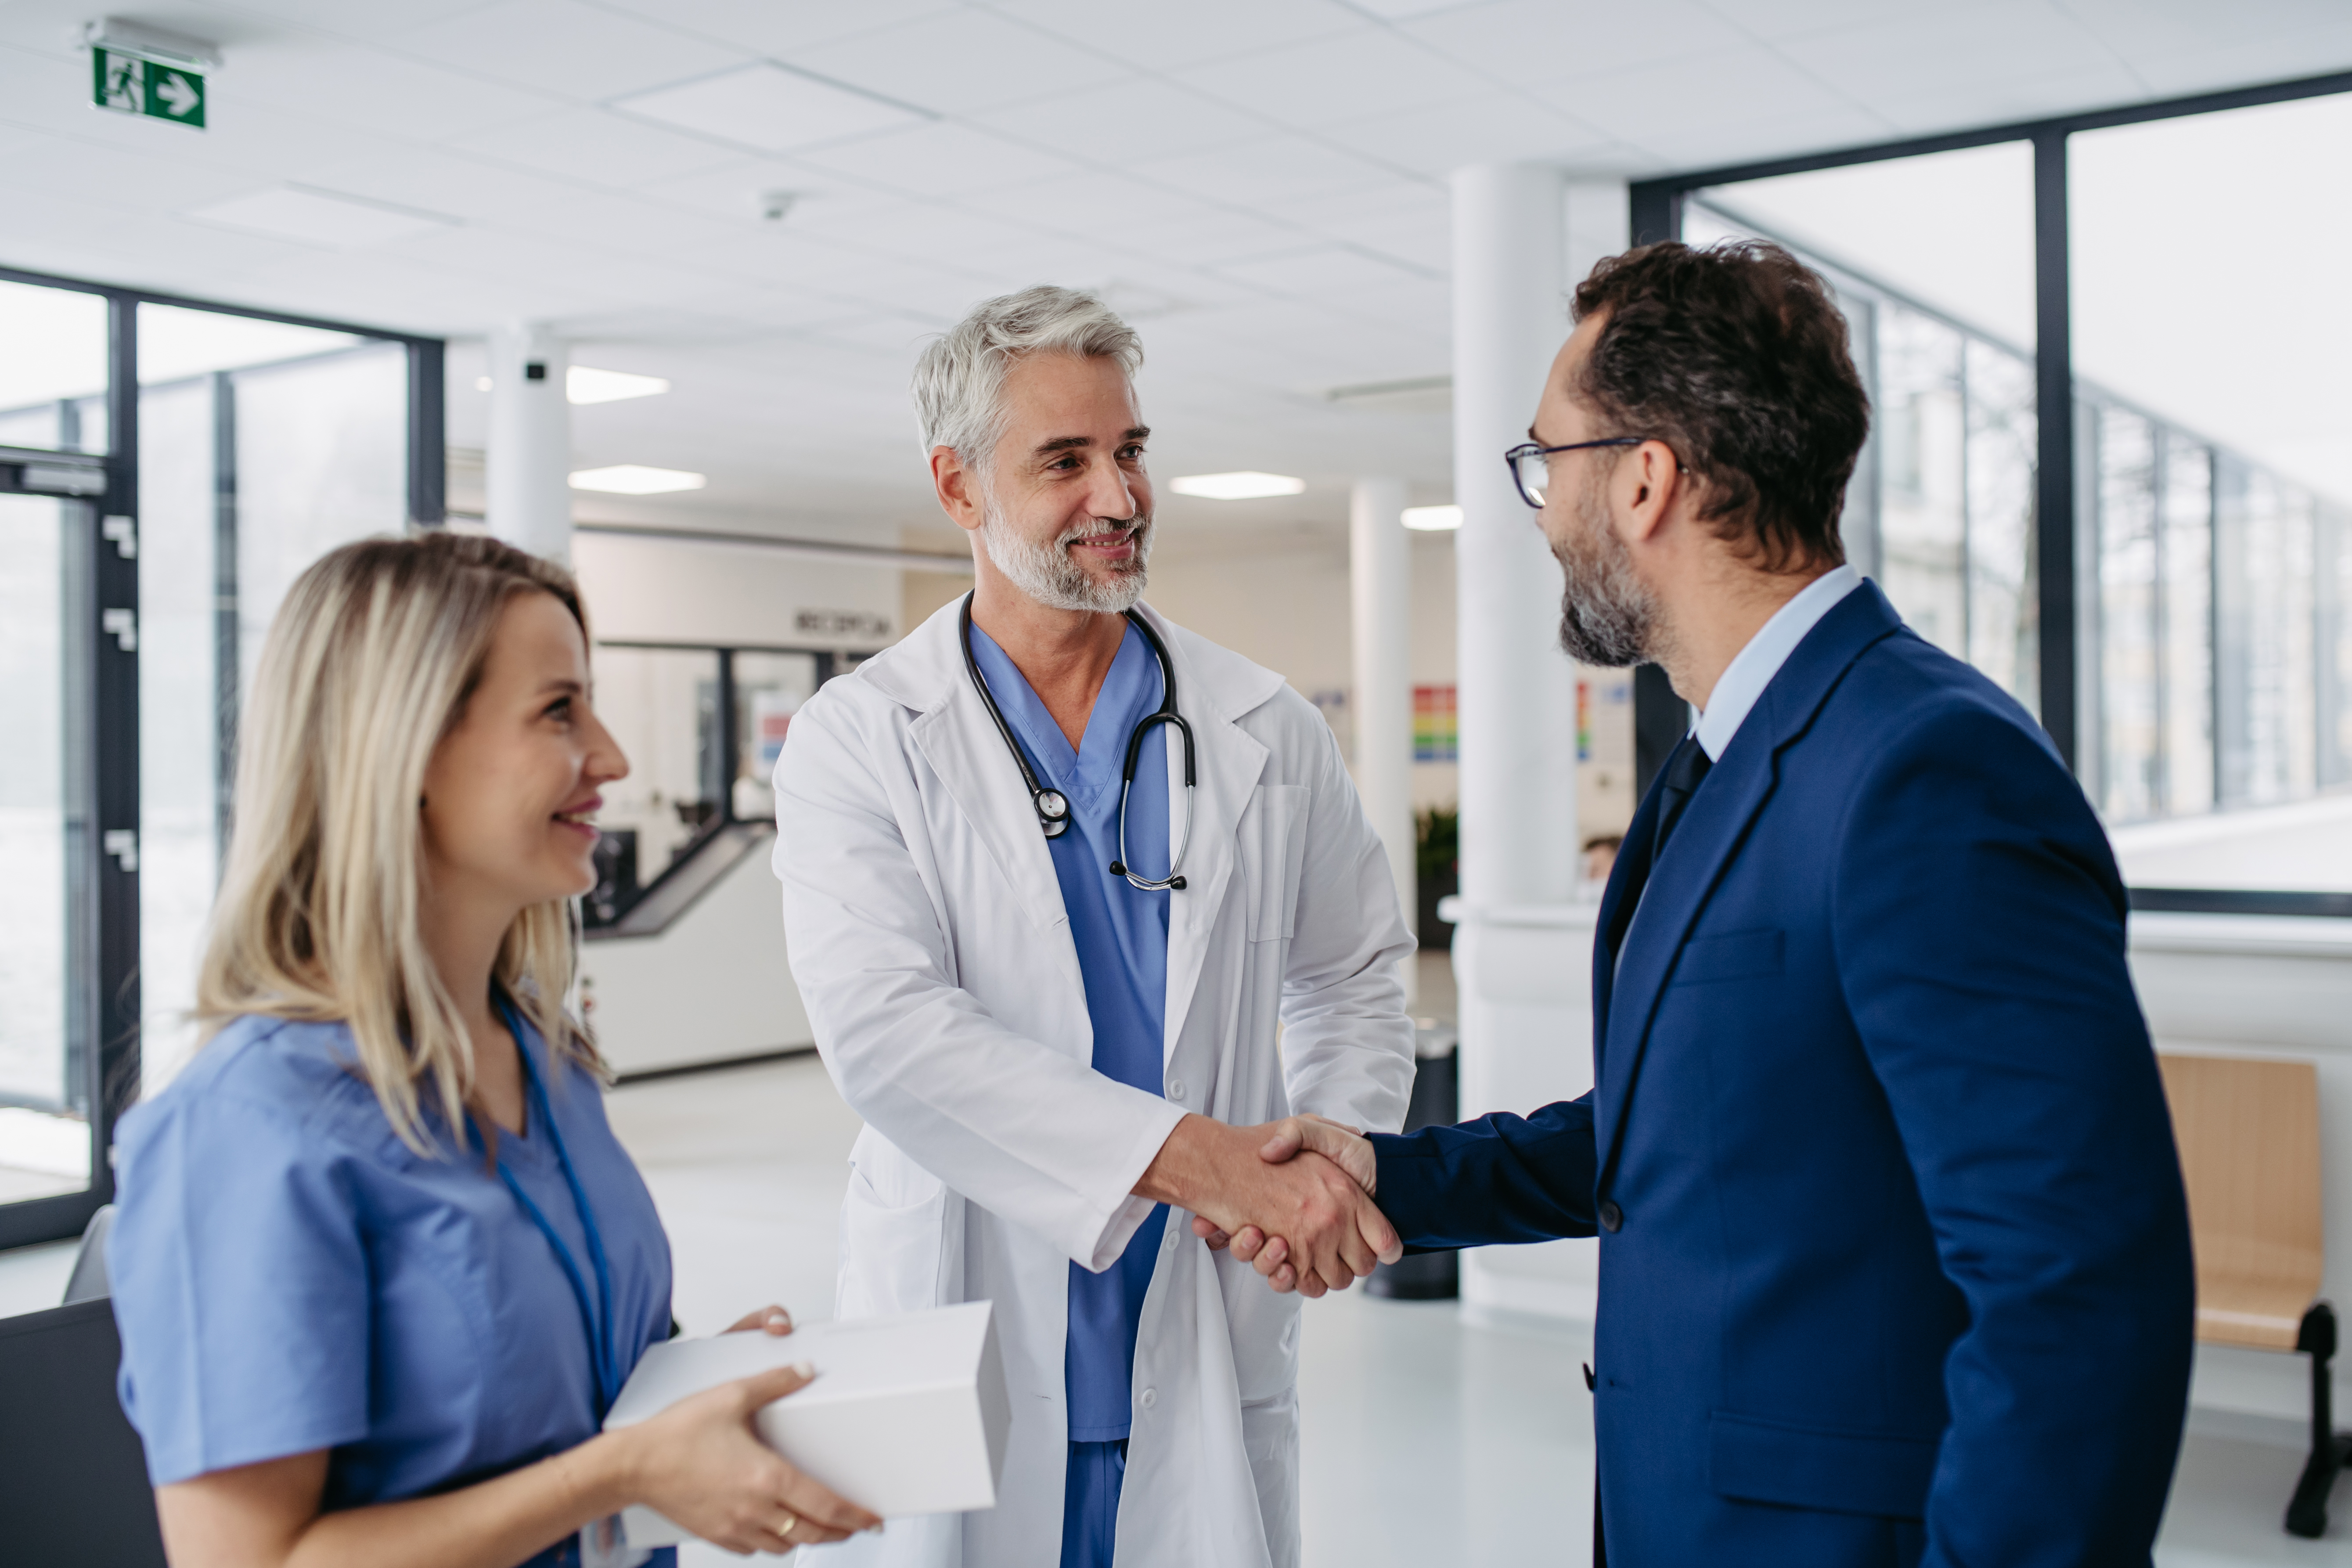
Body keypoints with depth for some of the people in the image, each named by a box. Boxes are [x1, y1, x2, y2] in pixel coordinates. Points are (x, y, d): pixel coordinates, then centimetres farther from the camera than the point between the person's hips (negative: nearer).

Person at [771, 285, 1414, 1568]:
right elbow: (882, 1027, -19)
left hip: (1204, 1371, 2)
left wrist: (1343, 1168, -1)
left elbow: (1351, 974, 18)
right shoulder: (858, 741, -5)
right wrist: (1189, 1156, -25)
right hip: (960, 1361, -2)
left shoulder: (1268, 736, 5)